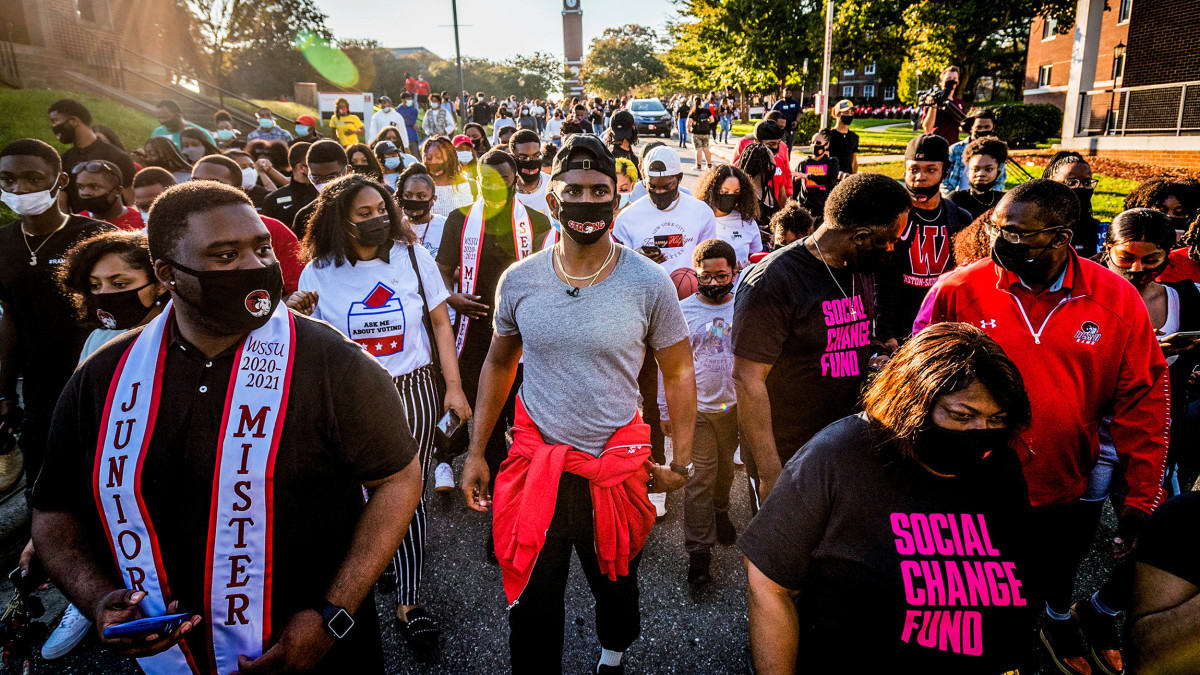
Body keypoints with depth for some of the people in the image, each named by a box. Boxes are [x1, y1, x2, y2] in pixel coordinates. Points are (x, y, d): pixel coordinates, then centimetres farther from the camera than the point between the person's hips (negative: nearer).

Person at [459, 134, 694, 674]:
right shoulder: (519, 280, -5)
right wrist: (476, 452, 8)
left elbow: (678, 372, 0)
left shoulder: (649, 283, -10)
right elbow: (498, 364, 9)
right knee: (531, 608, 13)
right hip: (536, 461, 1)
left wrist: (681, 461, -1)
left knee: (616, 586, 24)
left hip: (617, 464, 0)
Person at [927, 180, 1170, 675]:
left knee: (1060, 569, 29)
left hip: (1068, 490, 2)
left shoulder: (1118, 300, -10)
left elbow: (1143, 402, -4)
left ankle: (1059, 618, 61)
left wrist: (1140, 499, -3)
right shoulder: (957, 292, -16)